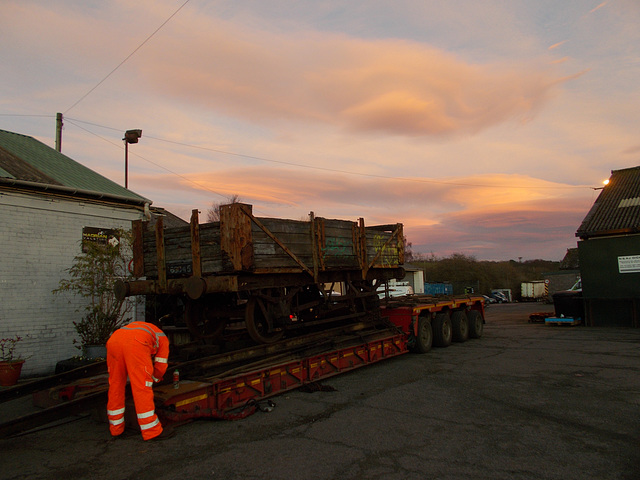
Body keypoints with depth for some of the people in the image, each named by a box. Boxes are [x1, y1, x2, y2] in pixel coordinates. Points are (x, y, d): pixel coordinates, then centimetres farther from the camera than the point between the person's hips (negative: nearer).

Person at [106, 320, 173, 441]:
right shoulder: (162, 338, 32)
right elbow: (160, 366, 28)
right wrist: (152, 380, 43)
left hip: (112, 340, 5)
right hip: (136, 343, -5)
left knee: (115, 384, 17)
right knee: (142, 387, 0)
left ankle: (116, 429, 27)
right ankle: (152, 431, 4)